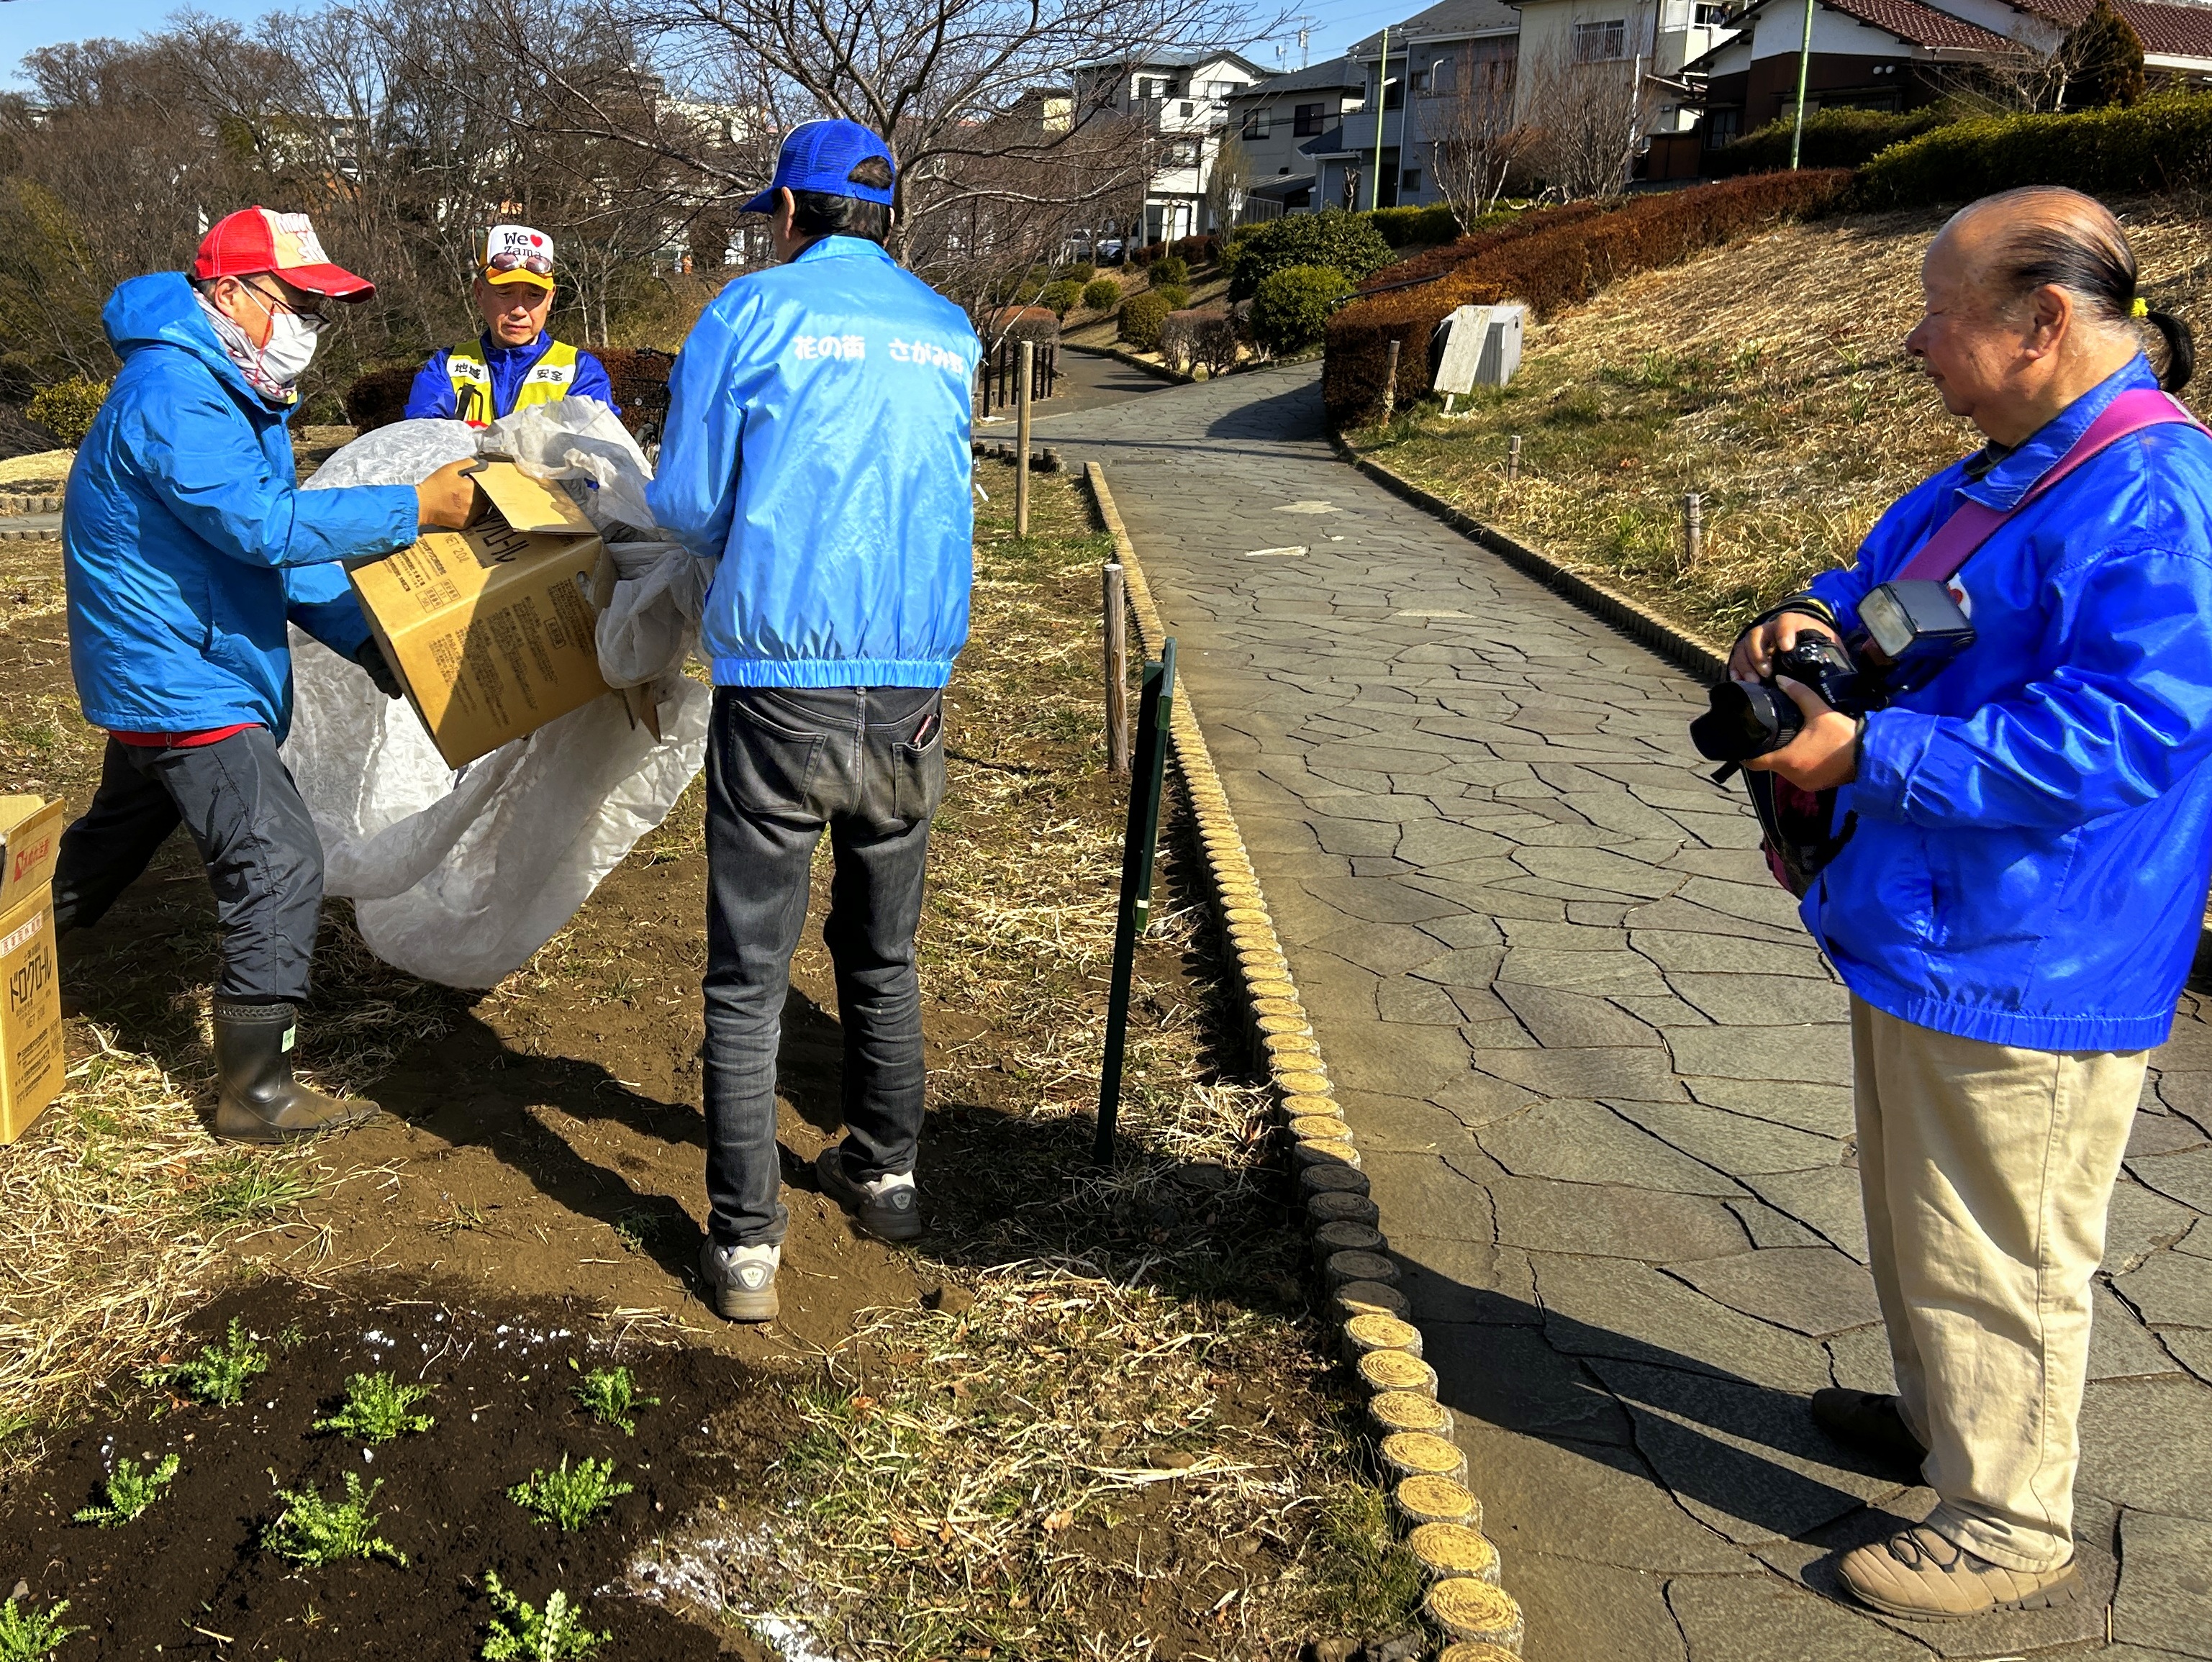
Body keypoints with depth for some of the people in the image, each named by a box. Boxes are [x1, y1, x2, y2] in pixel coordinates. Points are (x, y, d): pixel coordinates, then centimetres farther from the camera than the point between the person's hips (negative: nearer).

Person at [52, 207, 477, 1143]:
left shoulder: (239, 392, 12)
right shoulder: (173, 392, -21)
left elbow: (275, 550, 11)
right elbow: (261, 525, -31)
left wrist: (365, 640, 0)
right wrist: (415, 509, -30)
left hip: (158, 671, 11)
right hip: (180, 679, -11)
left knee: (116, 837, 26)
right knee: (278, 862, -12)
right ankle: (257, 1096, -5)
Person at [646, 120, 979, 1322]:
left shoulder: (750, 312, -1)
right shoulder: (948, 334, 12)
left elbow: (684, 505, 0)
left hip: (778, 690, -4)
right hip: (911, 690, 4)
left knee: (749, 976, 5)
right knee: (883, 955, 20)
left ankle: (746, 1244, 8)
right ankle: (884, 1175, 34)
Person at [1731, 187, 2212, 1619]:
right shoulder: (2015, 469, 9)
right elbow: (1897, 578, 25)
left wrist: (1869, 757, -27)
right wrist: (1823, 612, 2)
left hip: (2021, 963, -10)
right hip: (1928, 928, 10)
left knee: (1994, 1247, 5)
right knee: (1919, 1209, 26)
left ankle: (2011, 1530, 24)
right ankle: (1942, 1417, 47)